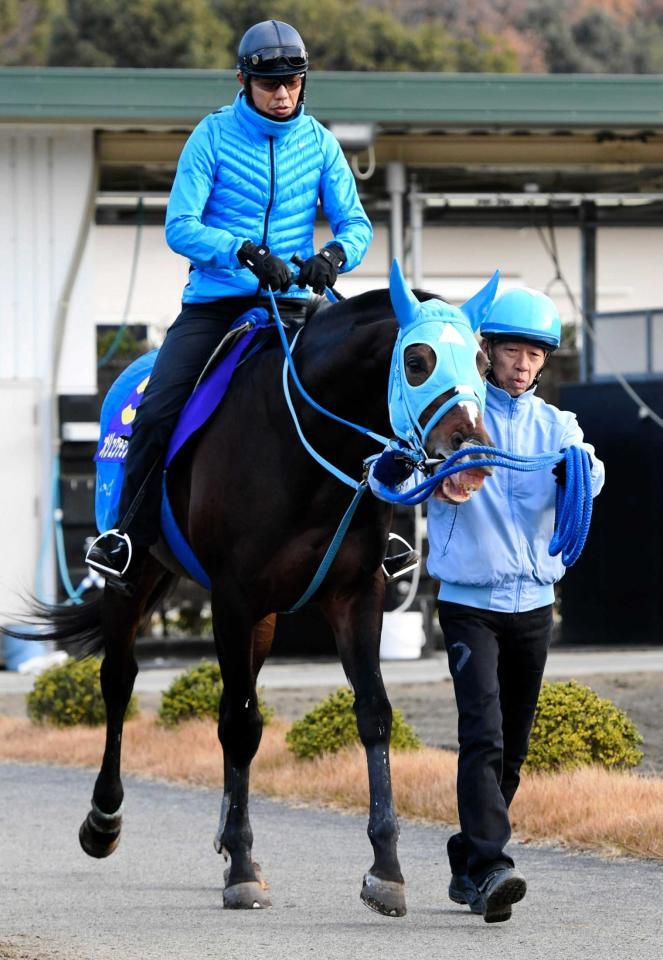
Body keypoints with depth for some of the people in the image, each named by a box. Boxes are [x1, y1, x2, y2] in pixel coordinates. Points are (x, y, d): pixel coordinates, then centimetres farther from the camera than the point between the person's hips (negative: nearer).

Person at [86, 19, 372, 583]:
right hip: (215, 299, -2)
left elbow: (356, 224, 4)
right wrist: (244, 252, -27)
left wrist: (336, 254, -20)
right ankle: (130, 536, -3)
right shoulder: (214, 136, -3)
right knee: (157, 412, -17)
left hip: (290, 303, 2)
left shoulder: (319, 144, 5)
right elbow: (180, 226, -10)